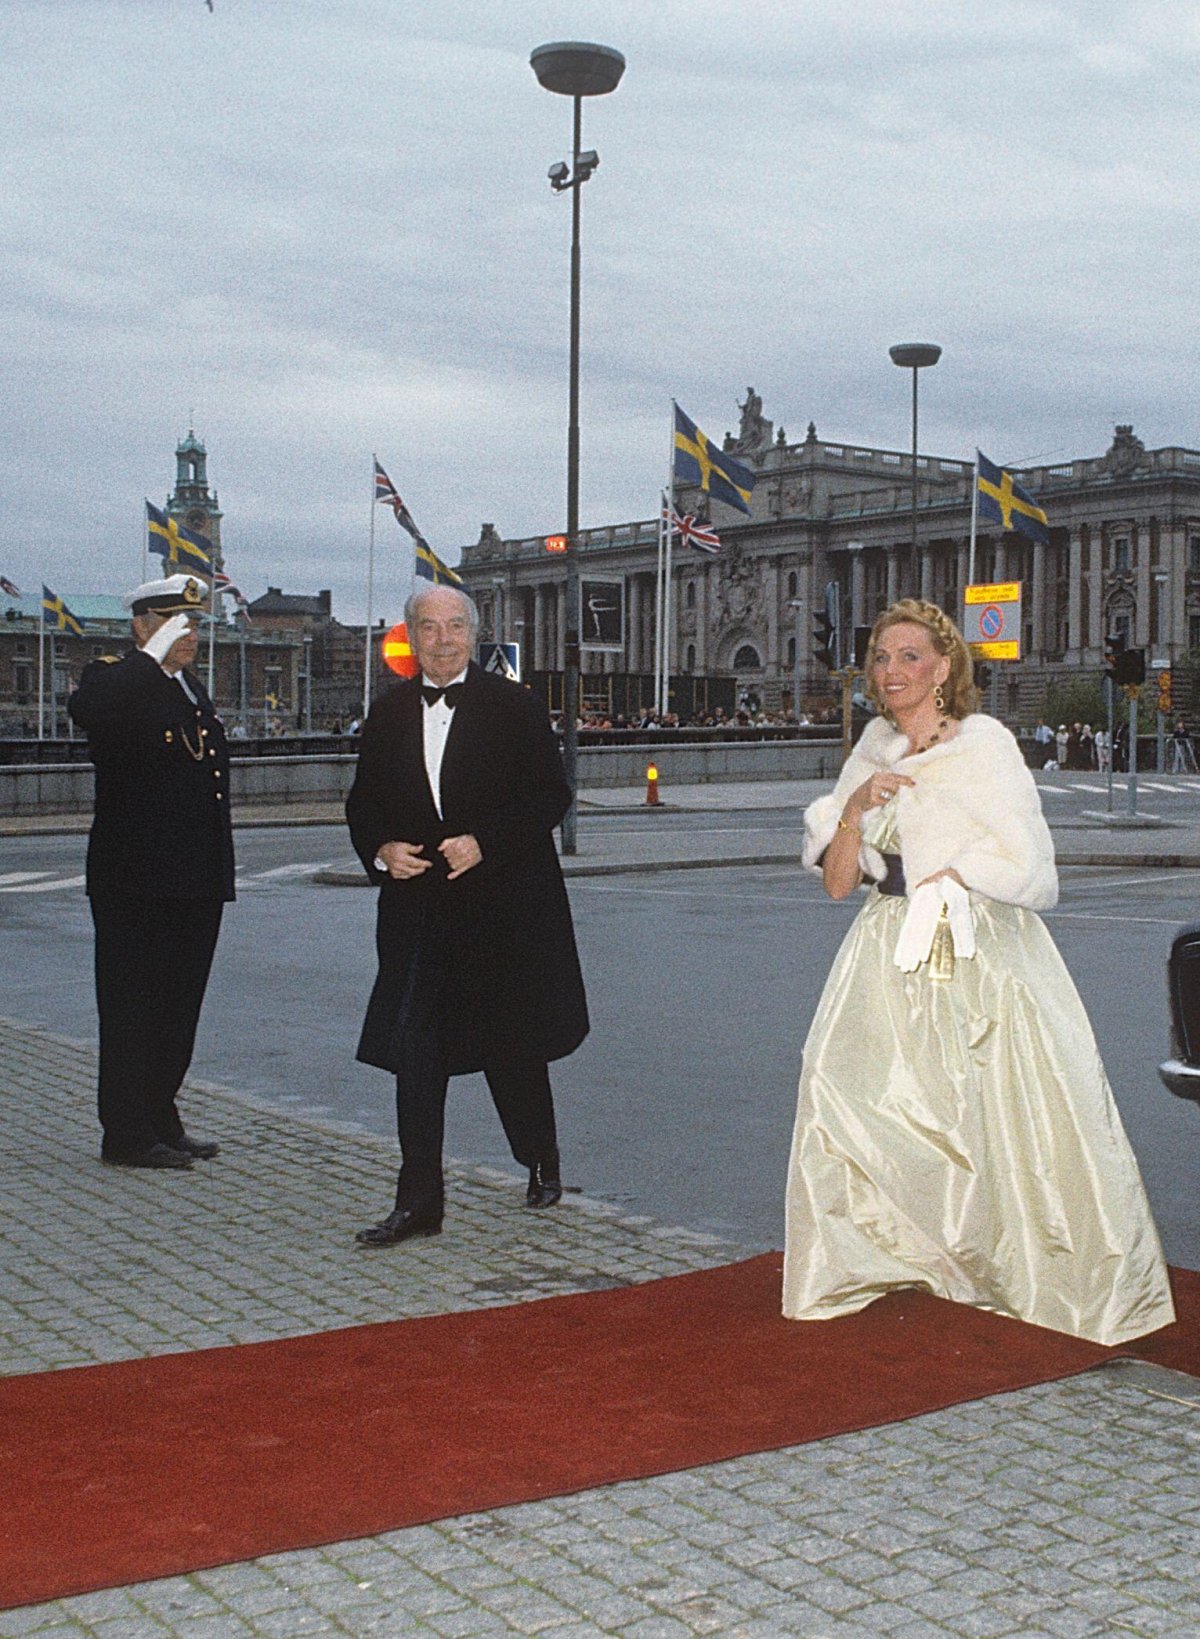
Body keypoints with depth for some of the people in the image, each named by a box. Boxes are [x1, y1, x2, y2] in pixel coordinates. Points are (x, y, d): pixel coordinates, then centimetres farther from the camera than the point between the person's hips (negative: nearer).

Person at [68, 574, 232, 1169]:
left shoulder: (193, 690, 18)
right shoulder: (116, 681, -7)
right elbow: (87, 709, -33)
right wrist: (152, 655, -29)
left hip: (196, 884, 8)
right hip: (136, 885, -8)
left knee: (180, 1005, 13)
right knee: (133, 1007, -1)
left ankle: (160, 1120, 23)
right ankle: (127, 1135, 6)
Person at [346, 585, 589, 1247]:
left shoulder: (512, 706, -2)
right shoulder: (389, 714, 9)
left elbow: (551, 794, -6)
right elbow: (363, 801, 14)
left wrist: (483, 843, -17)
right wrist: (381, 850, -7)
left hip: (505, 905, -2)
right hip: (417, 906, 3)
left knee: (513, 1043, 11)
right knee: (415, 1051, -3)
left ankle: (542, 1163, 35)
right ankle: (418, 1200, 3)